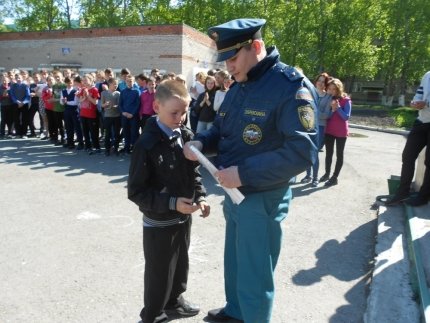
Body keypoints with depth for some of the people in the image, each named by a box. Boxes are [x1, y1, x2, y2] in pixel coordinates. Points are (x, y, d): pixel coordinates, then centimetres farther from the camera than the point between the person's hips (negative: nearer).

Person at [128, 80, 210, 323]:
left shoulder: (187, 136, -3)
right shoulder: (147, 144, -21)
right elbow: (137, 191, -20)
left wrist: (200, 197, -6)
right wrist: (172, 203, -27)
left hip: (184, 217, 6)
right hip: (159, 222, -6)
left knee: (181, 264, 25)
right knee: (159, 273, 12)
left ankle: (175, 299, 51)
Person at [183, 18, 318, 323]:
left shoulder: (291, 86, -19)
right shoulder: (238, 86, 8)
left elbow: (302, 152, -27)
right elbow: (222, 129, 17)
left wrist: (244, 173, -28)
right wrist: (200, 142, -5)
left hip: (262, 199, -8)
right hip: (234, 193, 8)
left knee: (254, 275, 9)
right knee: (234, 262, 26)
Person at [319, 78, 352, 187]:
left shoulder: (346, 100, -9)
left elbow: (346, 117, -14)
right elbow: (327, 116, -2)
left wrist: (338, 108, -24)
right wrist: (332, 109, -21)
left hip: (341, 132, -4)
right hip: (329, 130, 4)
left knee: (339, 154, 4)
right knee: (328, 153, 12)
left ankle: (334, 177, 7)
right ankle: (327, 174, 24)